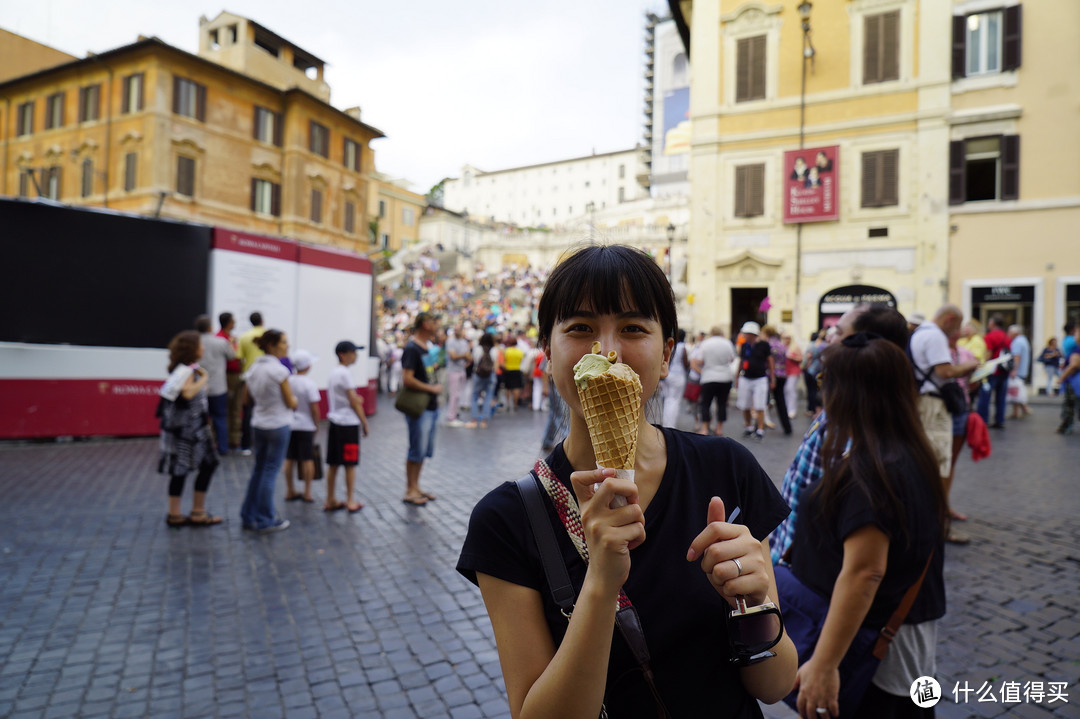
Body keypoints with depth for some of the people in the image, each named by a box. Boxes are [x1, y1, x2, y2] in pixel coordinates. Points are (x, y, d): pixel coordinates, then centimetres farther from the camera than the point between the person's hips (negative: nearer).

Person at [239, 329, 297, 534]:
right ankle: (265, 521, 10)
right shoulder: (279, 370, -17)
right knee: (270, 472, 1)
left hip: (258, 424, 7)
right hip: (278, 425, -7)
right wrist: (294, 400, 8)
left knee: (258, 469, 17)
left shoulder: (254, 367, 5)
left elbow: (247, 398, 12)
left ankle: (248, 516, 25)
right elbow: (291, 403, -12)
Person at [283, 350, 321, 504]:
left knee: (289, 459, 11)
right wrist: (317, 424, -1)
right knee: (307, 459, 4)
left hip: (289, 425, 5)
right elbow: (314, 408, -14)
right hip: (305, 426, -4)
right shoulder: (309, 384, -15)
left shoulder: (287, 381, -2)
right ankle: (307, 493, 8)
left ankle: (290, 491, 20)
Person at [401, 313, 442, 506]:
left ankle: (415, 487, 25)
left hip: (430, 407, 9)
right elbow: (407, 379, -23)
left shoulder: (426, 348, 14)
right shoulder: (412, 349, -15)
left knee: (424, 450, 15)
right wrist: (432, 388, -16)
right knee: (417, 450, -2)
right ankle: (410, 491, 8)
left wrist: (435, 397, 14)